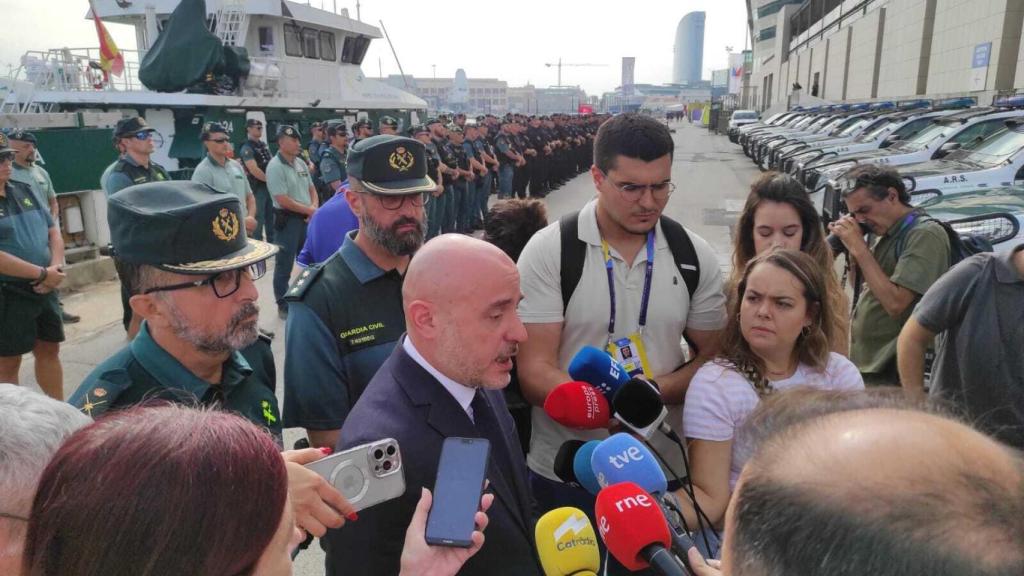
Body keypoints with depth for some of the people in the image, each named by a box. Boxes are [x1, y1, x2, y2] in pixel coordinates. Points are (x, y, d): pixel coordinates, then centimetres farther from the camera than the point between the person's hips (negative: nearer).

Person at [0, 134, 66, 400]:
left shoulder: (24, 190, 8)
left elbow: (53, 229, 11)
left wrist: (57, 267, -6)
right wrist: (42, 273, -18)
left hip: (44, 290, 7)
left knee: (49, 349, 16)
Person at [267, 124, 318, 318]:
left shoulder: (301, 163, 9)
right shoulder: (275, 167, -15)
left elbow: (311, 188, 16)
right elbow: (283, 200, -20)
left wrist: (313, 208, -4)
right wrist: (309, 210, -12)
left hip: (306, 219, 8)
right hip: (287, 220, -8)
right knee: (284, 265, 2)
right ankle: (283, 306, 12)